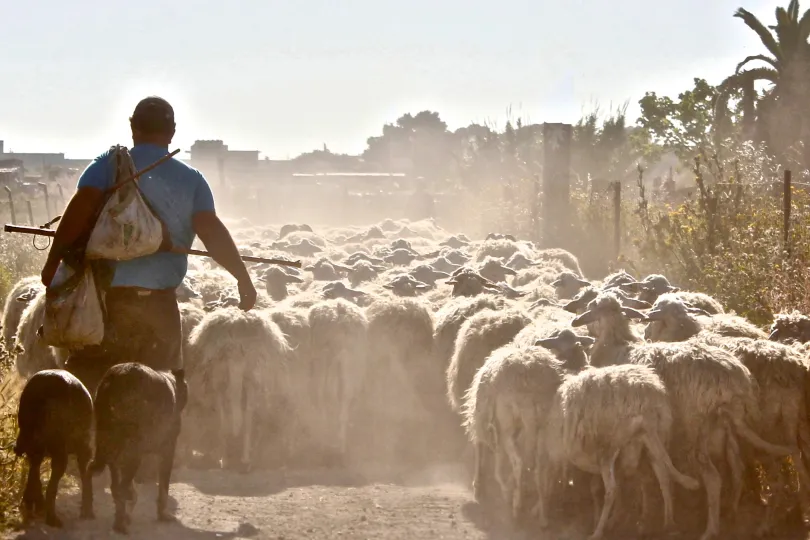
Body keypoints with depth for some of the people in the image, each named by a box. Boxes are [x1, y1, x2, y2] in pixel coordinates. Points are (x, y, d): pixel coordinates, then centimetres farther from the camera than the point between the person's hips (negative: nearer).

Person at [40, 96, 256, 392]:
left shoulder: (109, 165, 1)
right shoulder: (191, 179, 5)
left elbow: (79, 212, -13)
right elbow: (212, 232, -6)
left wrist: (53, 262, -10)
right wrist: (243, 278, 1)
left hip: (102, 294, -1)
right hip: (158, 301, 1)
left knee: (85, 379, 5)